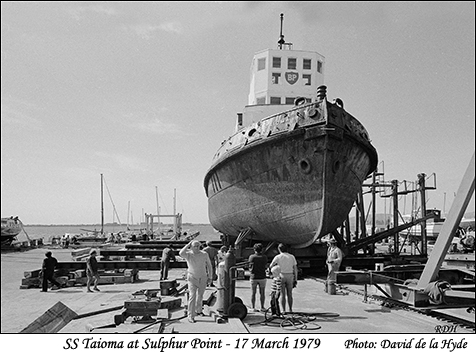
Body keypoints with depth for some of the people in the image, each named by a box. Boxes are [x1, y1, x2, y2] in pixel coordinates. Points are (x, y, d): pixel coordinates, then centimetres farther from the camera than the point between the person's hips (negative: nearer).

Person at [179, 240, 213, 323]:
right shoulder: (188, 254, -14)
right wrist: (188, 244, -27)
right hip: (192, 278, -3)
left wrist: (210, 277, 2)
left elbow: (209, 265, 3)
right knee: (192, 296, -13)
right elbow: (181, 253, -37)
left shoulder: (204, 254, -9)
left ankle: (198, 310, 41)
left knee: (200, 296, 19)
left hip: (203, 278, 3)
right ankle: (190, 315, -7)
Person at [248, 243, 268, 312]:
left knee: (253, 293, 7)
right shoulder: (264, 257, -5)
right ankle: (262, 307, 11)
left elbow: (250, 266, 4)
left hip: (253, 277, 0)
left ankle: (253, 307, 9)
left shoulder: (251, 257, -5)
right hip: (262, 277, 0)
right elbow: (265, 266, 8)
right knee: (262, 293, 8)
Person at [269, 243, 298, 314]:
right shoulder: (292, 257, 2)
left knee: (283, 295, 3)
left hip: (281, 277, -3)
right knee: (289, 294, 13)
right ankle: (290, 310, 15)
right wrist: (295, 279, 7)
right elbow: (295, 269, 2)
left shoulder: (278, 257, -6)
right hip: (290, 277, 3)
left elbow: (271, 266, 3)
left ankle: (284, 311, 3)